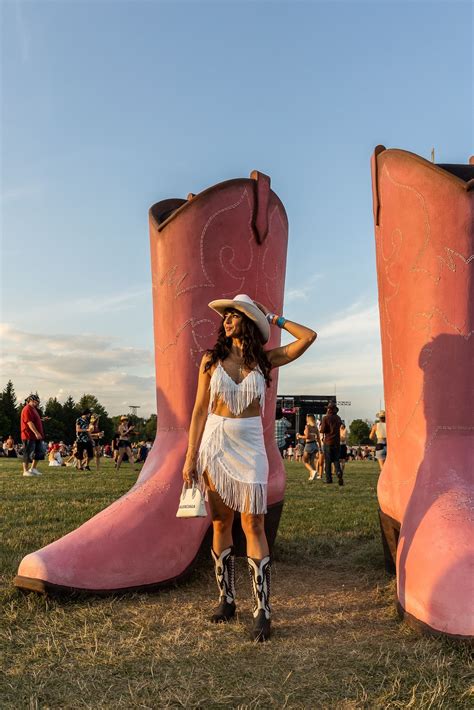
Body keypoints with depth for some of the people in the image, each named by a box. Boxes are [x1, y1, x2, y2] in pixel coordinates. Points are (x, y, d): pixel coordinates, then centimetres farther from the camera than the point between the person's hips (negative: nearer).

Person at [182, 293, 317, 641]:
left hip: (250, 446, -1)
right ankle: (227, 599, 22)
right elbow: (200, 410, 2)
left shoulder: (266, 360, 3)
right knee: (221, 523, 8)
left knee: (253, 525, -4)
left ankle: (263, 610, 3)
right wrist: (191, 456, -2)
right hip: (215, 443, 1)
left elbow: (309, 337, -4)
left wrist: (274, 319, 6)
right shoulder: (212, 359, 3)